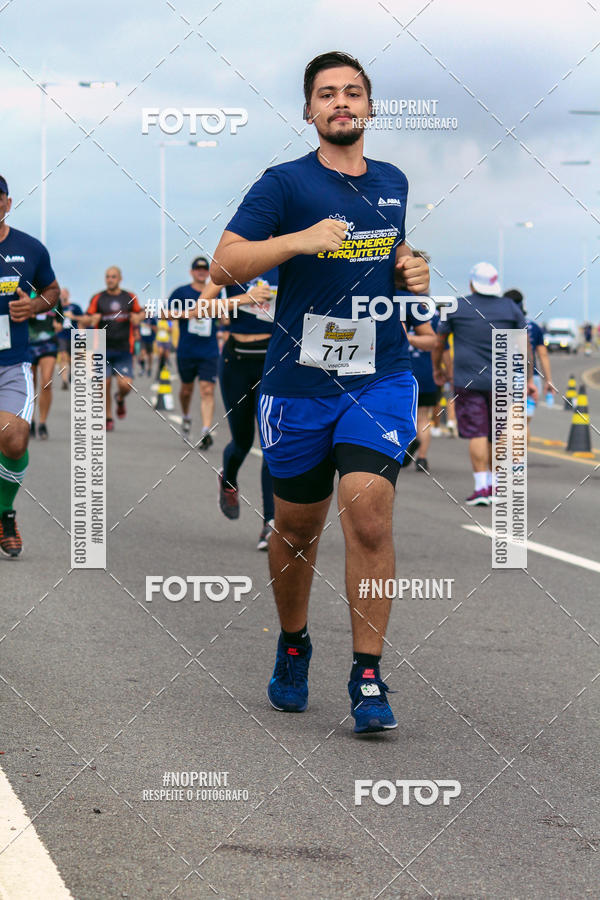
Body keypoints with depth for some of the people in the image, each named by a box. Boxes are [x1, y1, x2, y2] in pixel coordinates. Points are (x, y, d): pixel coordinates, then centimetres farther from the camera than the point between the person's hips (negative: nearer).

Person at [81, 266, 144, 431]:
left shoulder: (130, 298, 7)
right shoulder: (98, 299, 4)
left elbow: (141, 312, 23)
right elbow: (84, 322, 4)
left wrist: (138, 317, 0)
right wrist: (91, 320, -19)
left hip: (124, 350, 0)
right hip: (103, 349, 0)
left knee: (125, 384, -13)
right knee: (104, 384, -2)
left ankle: (120, 399, 23)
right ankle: (108, 418, 17)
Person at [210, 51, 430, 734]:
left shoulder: (393, 183, 12)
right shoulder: (286, 183, -3)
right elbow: (224, 265, -12)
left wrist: (413, 272, 8)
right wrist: (301, 239, -23)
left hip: (381, 377, 2)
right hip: (299, 381, -1)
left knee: (368, 510, -16)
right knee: (297, 525, 10)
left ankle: (368, 676, -10)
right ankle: (292, 646, 36)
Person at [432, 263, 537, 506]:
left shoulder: (456, 308, 0)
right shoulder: (510, 308, 5)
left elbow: (438, 343, 9)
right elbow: (525, 346, 8)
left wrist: (437, 369, 25)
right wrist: (529, 379, 14)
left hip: (468, 382, -2)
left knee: (477, 434, -6)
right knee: (496, 435, 13)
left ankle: (481, 488, -14)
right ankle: (493, 484, 19)